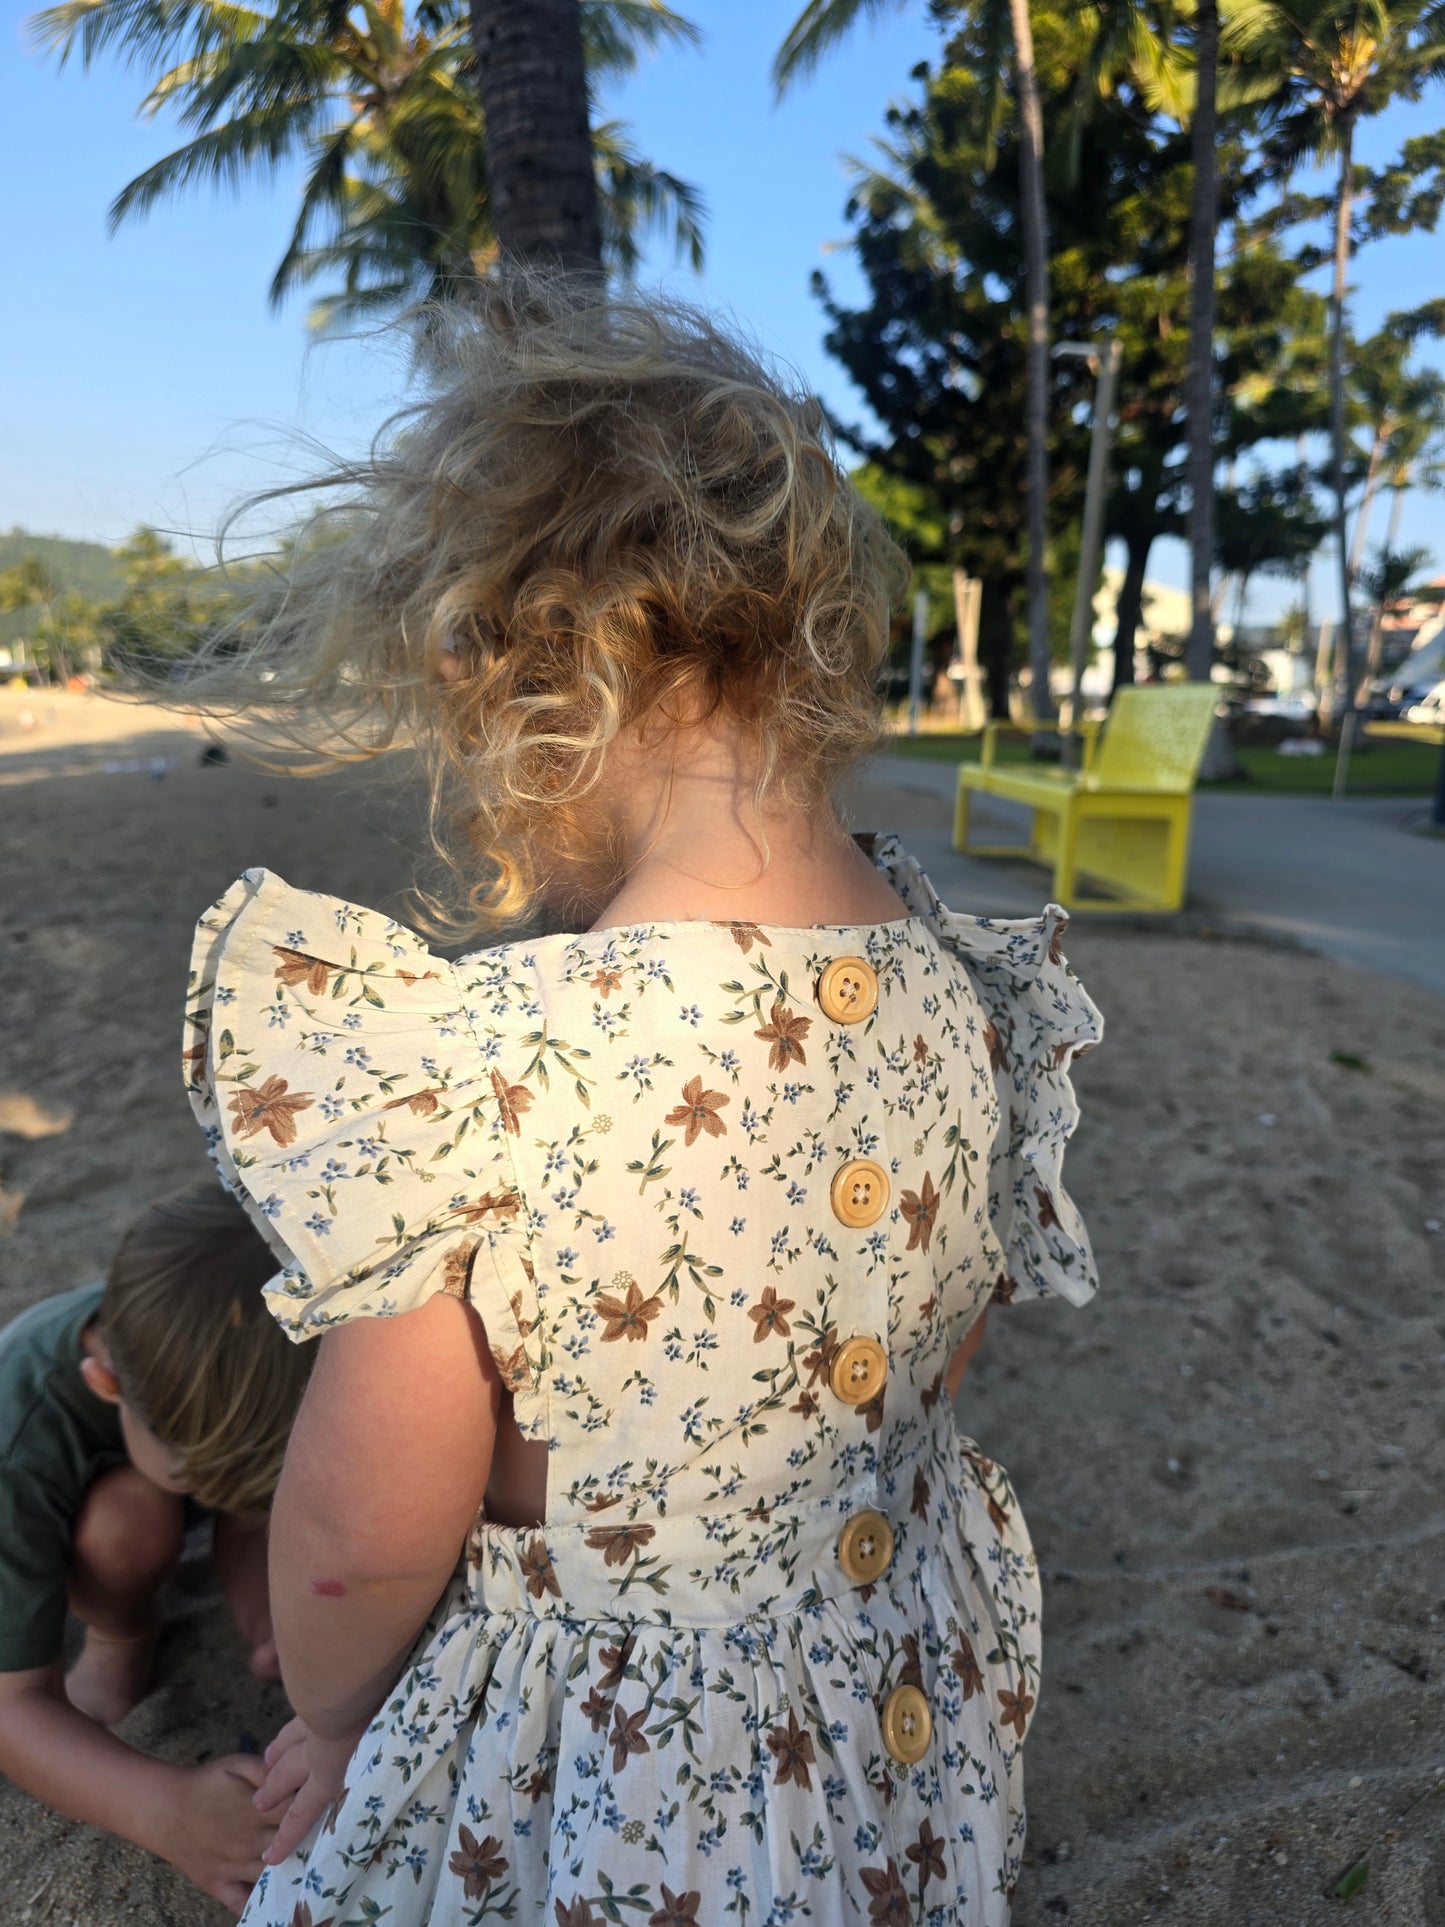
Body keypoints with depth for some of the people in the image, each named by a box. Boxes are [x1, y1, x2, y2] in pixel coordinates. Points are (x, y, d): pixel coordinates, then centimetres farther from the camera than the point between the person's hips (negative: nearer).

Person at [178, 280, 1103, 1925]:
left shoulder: (486, 1058, -35)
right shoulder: (983, 996, -15)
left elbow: (357, 1540, -20)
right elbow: (922, 1385, -1)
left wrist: (330, 1726, 2)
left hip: (594, 1783, -4)